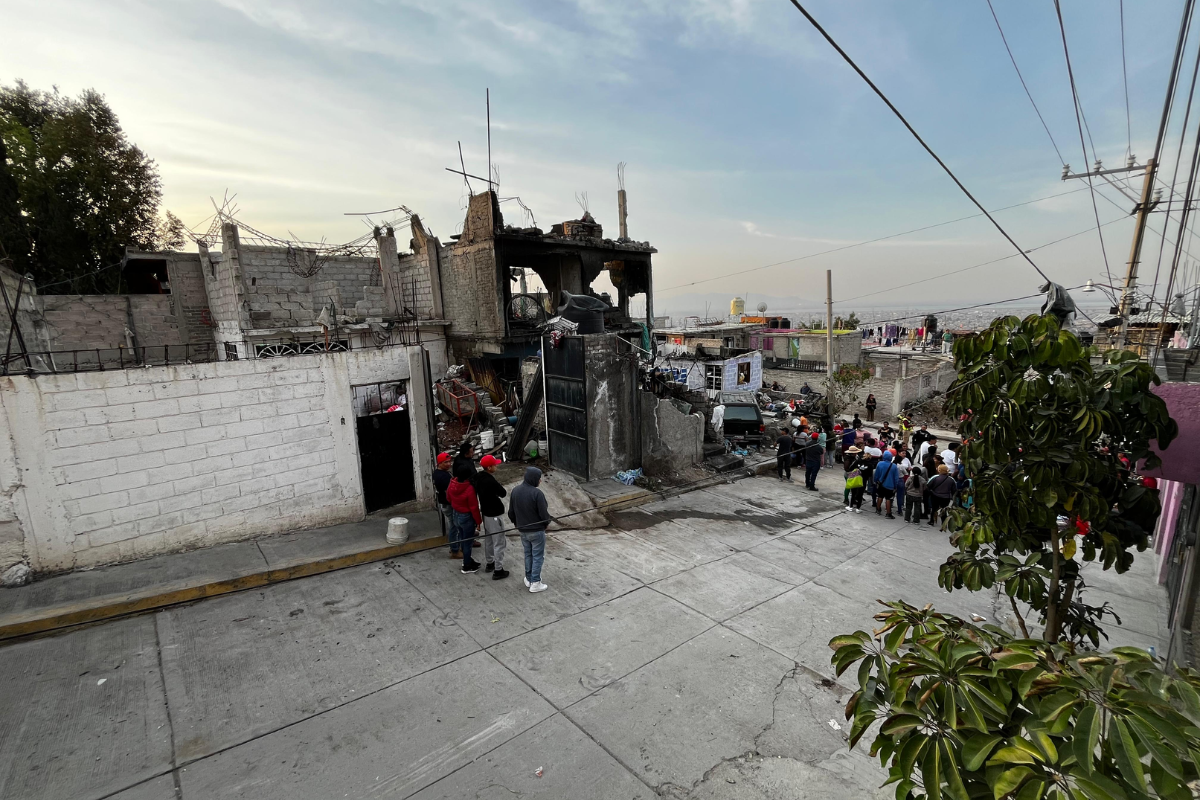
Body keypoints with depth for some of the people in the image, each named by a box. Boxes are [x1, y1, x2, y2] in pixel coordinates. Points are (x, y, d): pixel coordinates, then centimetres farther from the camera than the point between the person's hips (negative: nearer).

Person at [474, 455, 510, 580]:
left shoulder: (479, 477, -4)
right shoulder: (491, 481, -30)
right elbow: (503, 493, -17)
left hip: (485, 512, 9)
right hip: (495, 515, -9)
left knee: (488, 539, 23)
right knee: (499, 543, 2)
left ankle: (489, 563, 38)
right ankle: (498, 570, 9)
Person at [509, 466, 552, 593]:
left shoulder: (515, 491, -4)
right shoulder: (537, 493, -24)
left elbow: (511, 513, 4)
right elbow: (544, 514, -20)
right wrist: (547, 521, 1)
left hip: (523, 530, 6)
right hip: (537, 530, -6)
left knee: (528, 554, 21)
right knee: (537, 556, 8)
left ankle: (529, 579, 33)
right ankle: (535, 583, 13)